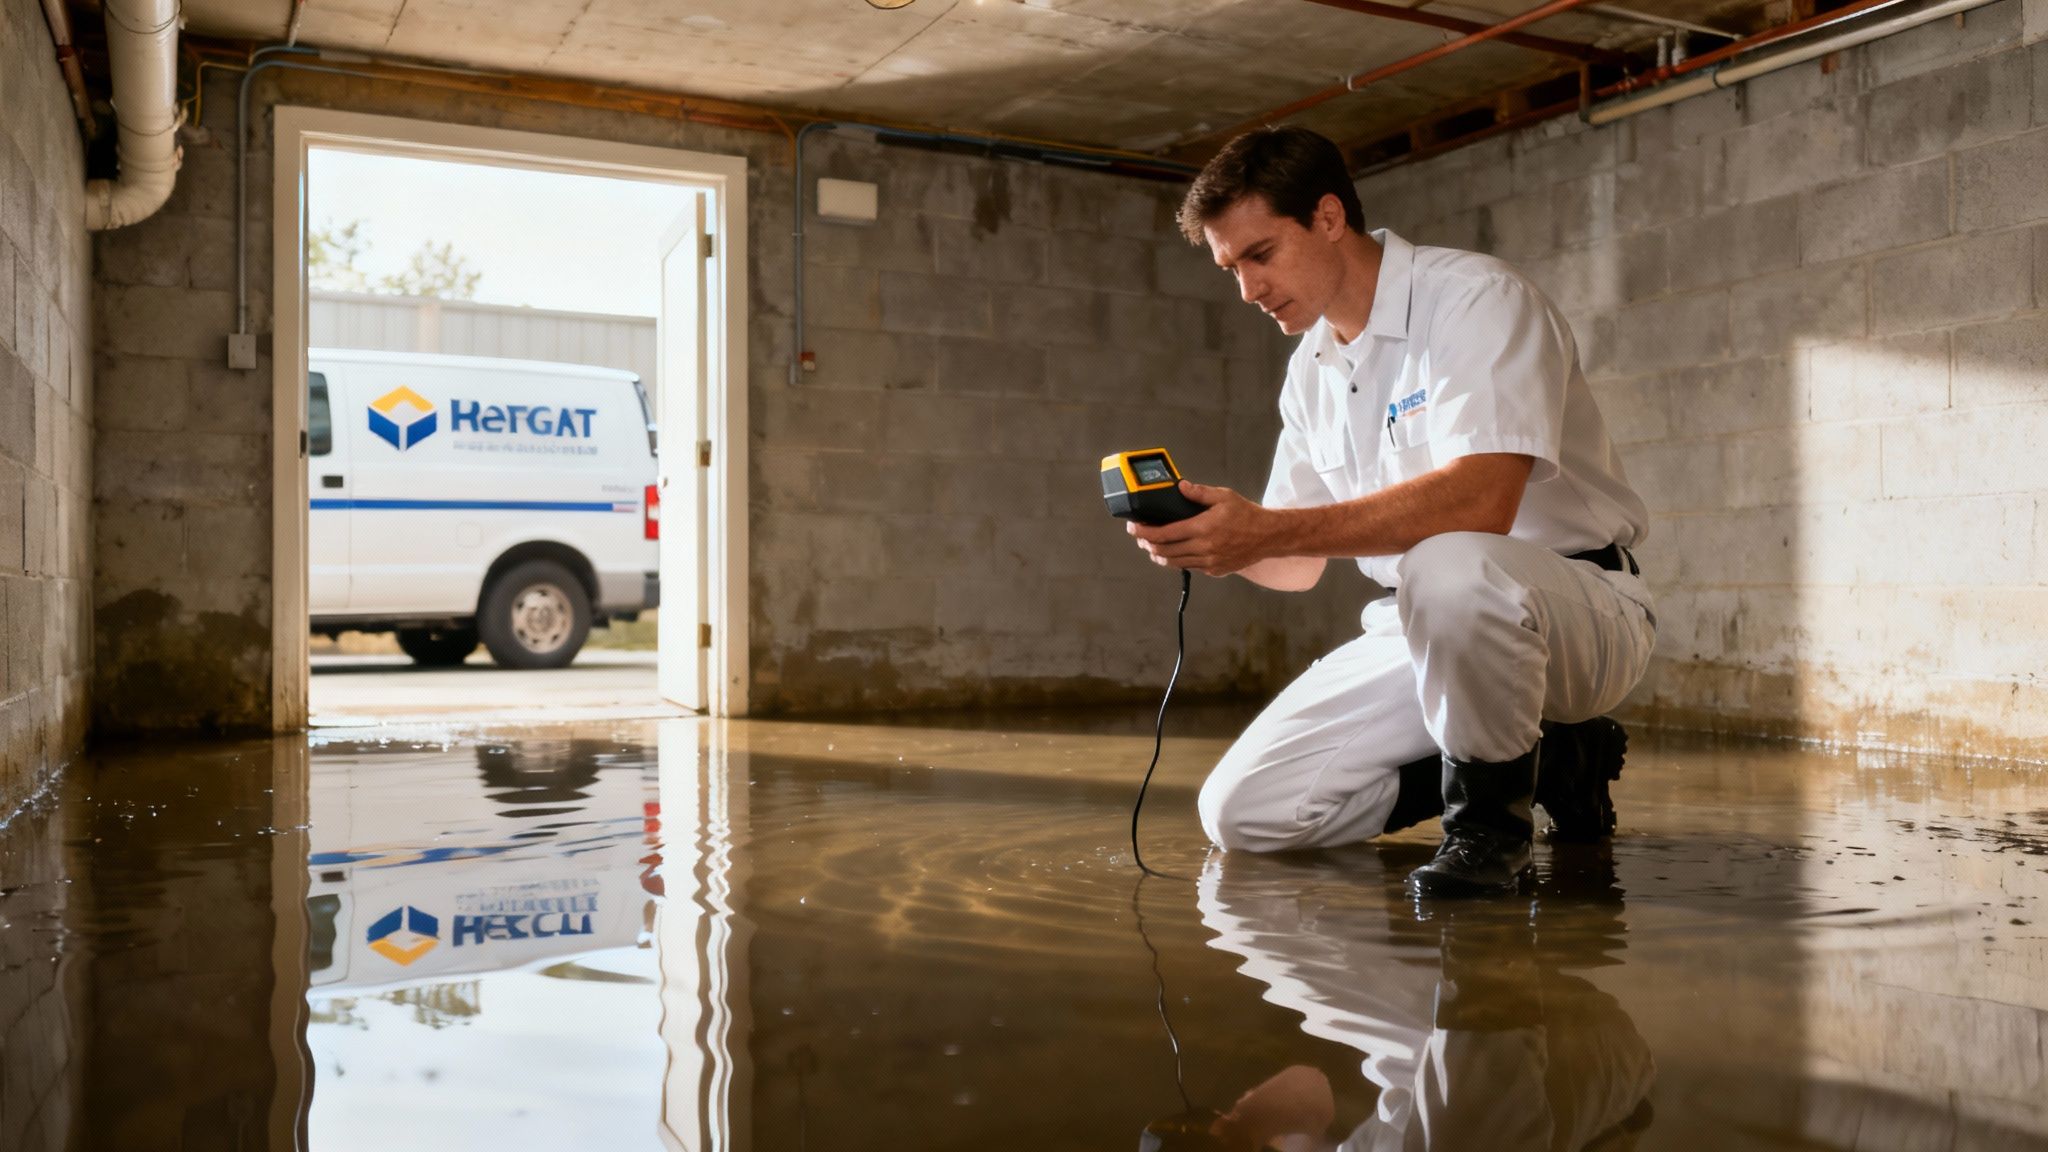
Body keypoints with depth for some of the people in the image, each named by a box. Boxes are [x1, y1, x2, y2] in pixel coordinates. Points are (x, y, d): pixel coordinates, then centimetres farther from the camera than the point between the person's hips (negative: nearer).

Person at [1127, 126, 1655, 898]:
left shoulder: (1476, 299, -13)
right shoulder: (1311, 370, 10)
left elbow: (1479, 501, -31)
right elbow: (1300, 565, 13)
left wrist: (1267, 530, -34)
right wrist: (1211, 540, -10)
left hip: (1577, 609, -7)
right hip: (1421, 628, 8)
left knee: (1448, 568, -42)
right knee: (1243, 813, -5)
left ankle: (1493, 813, -13)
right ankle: (1542, 760, 7)